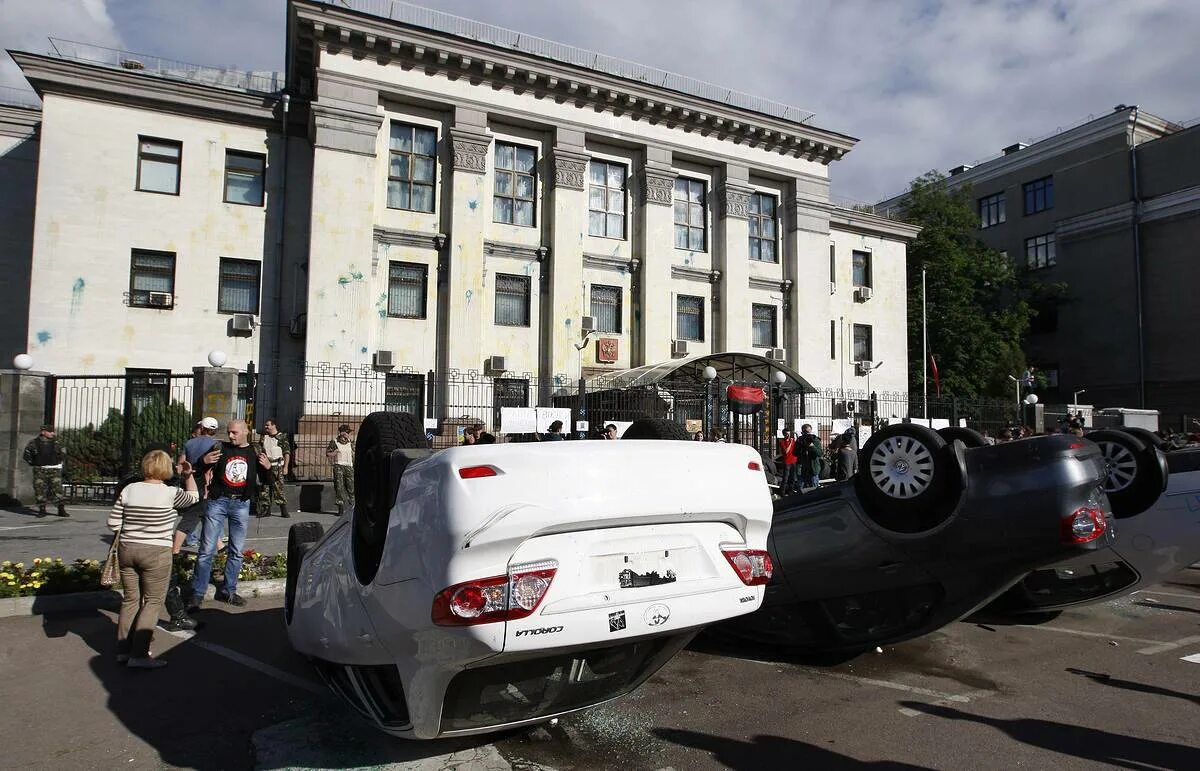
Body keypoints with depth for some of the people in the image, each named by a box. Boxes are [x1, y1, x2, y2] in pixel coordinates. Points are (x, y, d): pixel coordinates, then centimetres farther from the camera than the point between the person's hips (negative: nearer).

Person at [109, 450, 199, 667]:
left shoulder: (129, 490, -1)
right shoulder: (170, 493, -10)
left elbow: (113, 524, 1)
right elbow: (193, 497, 11)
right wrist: (189, 475, 17)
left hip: (127, 550, 5)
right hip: (156, 553, -4)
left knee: (130, 599, 16)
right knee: (153, 601, 3)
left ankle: (123, 649, 23)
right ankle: (138, 654, -1)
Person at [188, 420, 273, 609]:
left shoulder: (255, 453, 5)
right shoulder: (221, 448, 0)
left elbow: (265, 481, 9)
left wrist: (267, 468, -11)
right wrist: (204, 461, -18)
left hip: (241, 504, 2)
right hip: (217, 502, -2)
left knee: (237, 551, 8)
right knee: (207, 550, -1)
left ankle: (228, 591, 20)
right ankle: (197, 593, 7)